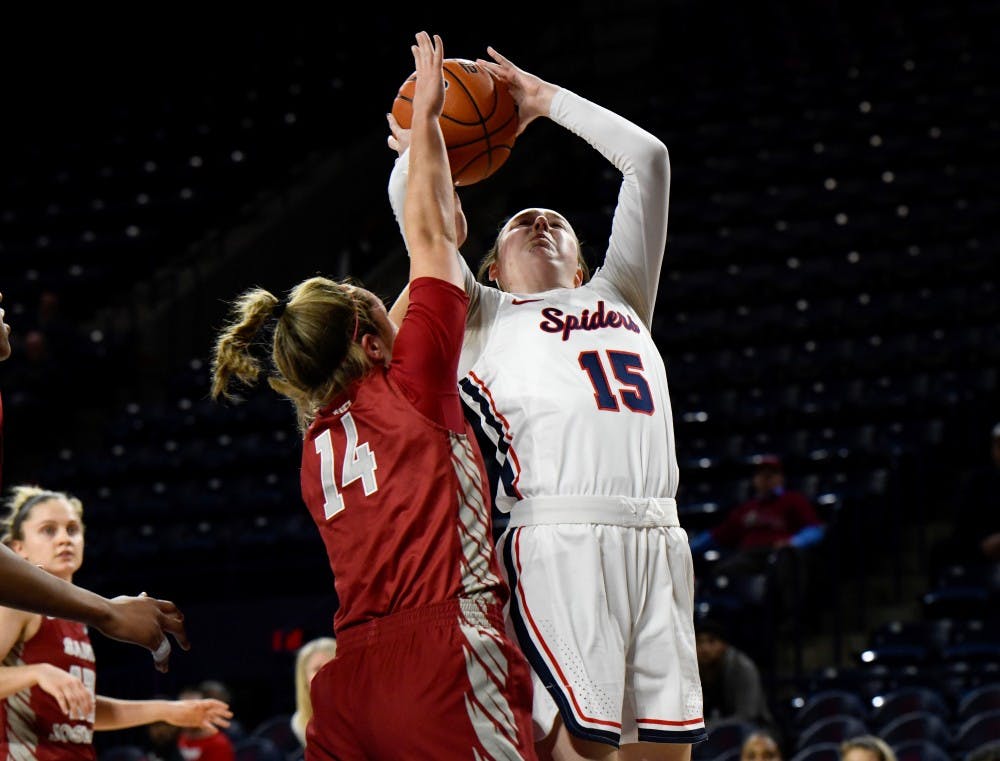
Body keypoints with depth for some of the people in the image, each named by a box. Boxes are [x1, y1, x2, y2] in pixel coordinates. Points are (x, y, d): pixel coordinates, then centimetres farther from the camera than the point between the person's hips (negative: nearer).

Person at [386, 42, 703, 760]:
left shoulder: (619, 299, 31)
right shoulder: (487, 317, 21)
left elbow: (647, 159, 31)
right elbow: (414, 208, 13)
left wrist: (546, 101, 35)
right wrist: (415, 141, 32)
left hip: (658, 537, 4)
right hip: (560, 540, -4)